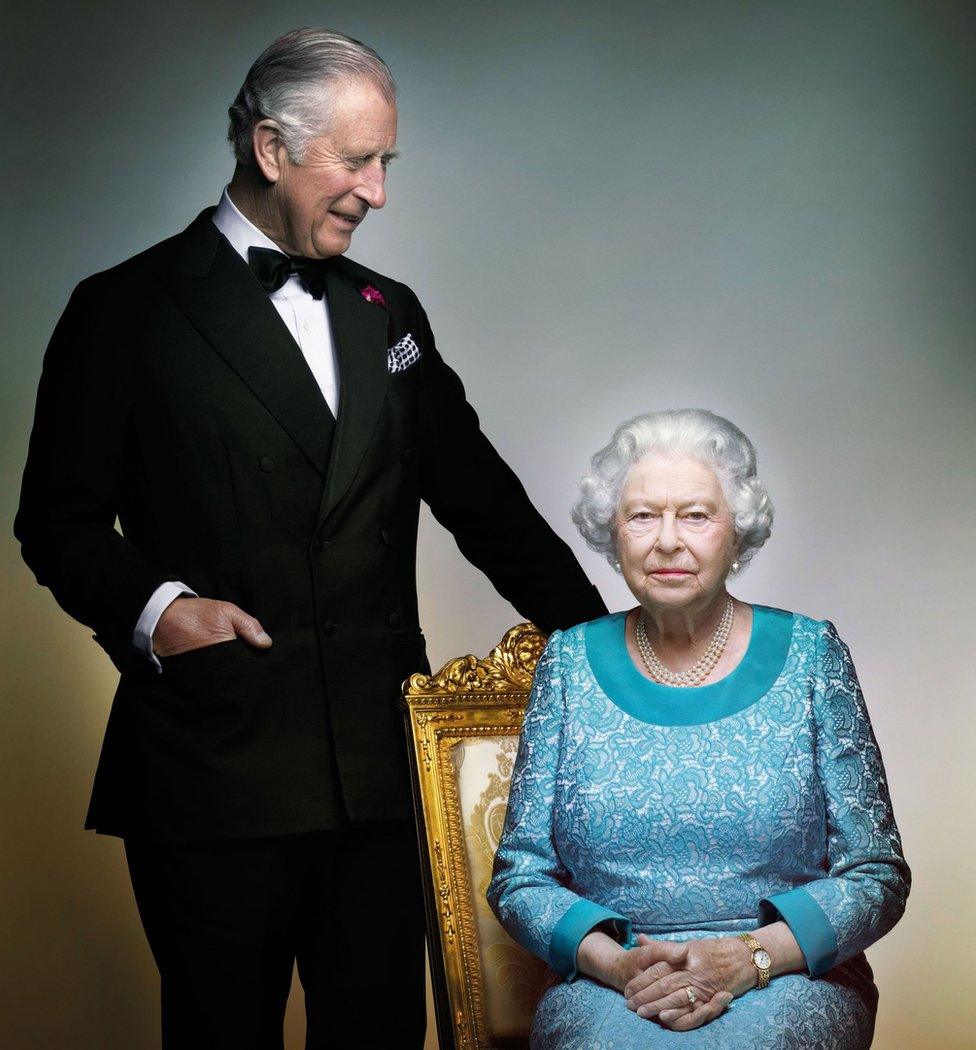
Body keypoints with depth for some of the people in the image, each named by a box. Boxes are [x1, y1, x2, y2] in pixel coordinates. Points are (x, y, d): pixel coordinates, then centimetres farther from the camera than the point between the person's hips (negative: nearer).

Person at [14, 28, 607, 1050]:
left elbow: (479, 495, 19)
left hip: (381, 765, 4)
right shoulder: (127, 311, 1)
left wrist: (598, 639, 14)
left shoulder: (388, 312, 16)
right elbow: (59, 520, 1)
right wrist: (150, 605, -17)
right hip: (210, 770, -4)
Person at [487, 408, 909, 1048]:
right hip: (608, 992, 1)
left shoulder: (809, 654, 4)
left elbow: (878, 876, 2)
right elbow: (518, 877, 7)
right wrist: (616, 963, -12)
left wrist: (749, 958, -13)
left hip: (791, 982, 0)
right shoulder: (571, 662, 7)